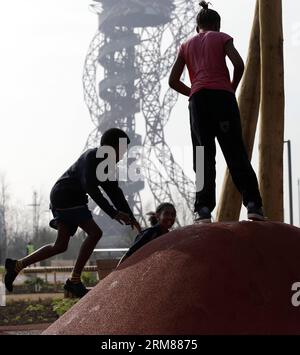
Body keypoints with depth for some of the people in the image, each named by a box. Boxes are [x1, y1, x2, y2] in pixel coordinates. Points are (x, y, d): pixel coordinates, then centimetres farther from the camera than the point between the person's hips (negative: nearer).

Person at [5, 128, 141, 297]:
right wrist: (114, 213, -28)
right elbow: (91, 188, -26)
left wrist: (131, 217, 7)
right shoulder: (91, 157, -16)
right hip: (65, 197, -10)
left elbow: (115, 193, 14)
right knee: (95, 233, -15)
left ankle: (17, 266, 16)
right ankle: (74, 280, -10)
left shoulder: (106, 164, 13)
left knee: (61, 246, 11)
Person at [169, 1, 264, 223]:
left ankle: (204, 210, -14)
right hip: (222, 96, -2)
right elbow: (239, 64, -3)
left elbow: (173, 81, 16)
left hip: (198, 100, 2)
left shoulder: (187, 45, 22)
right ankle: (253, 204, -12)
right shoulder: (222, 38, 14)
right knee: (236, 153, -2)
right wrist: (233, 88, 10)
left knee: (204, 156, -1)